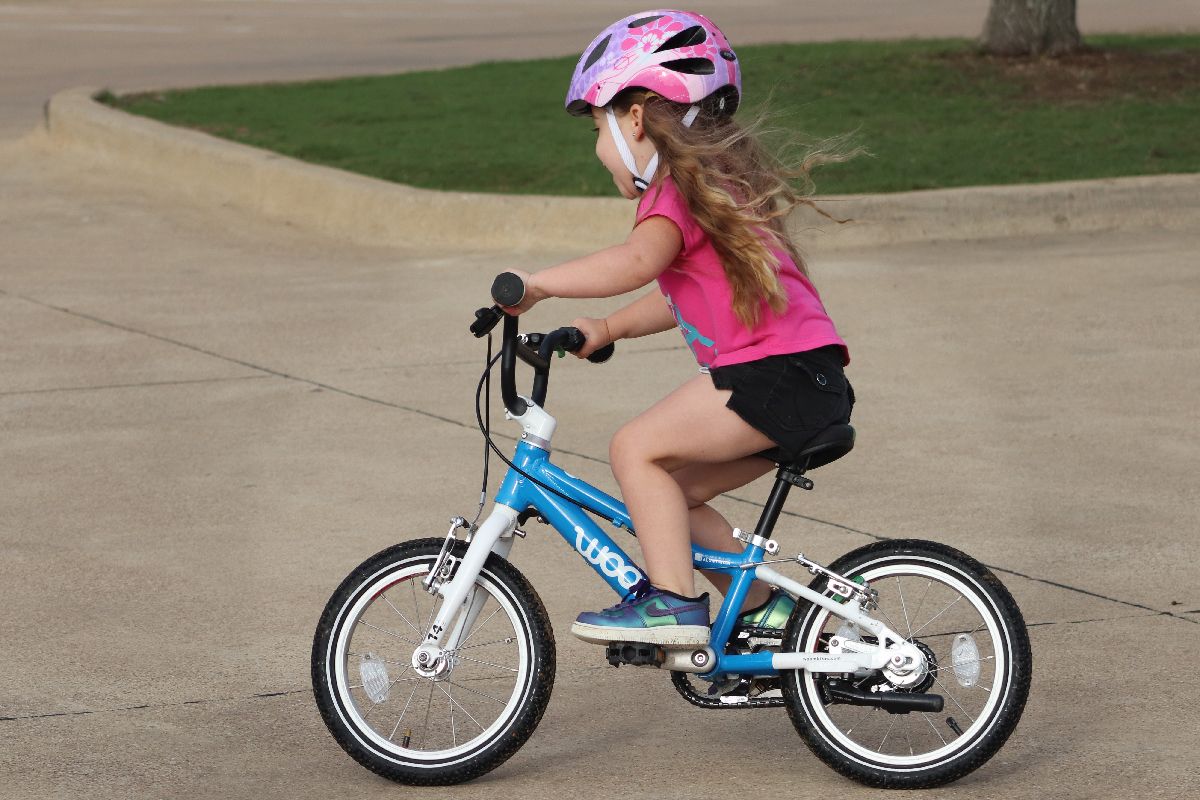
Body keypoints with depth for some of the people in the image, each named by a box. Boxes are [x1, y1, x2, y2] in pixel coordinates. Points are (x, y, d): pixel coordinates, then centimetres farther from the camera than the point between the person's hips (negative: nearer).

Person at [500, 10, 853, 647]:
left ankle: (673, 603, -14)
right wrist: (606, 329, 19)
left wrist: (538, 282, -24)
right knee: (671, 493, 14)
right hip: (808, 387, 10)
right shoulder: (714, 179, 25)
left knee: (637, 448, -12)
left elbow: (637, 261, -29)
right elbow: (679, 298, 30)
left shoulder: (678, 190, -8)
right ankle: (764, 606, 20)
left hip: (774, 373, -10)